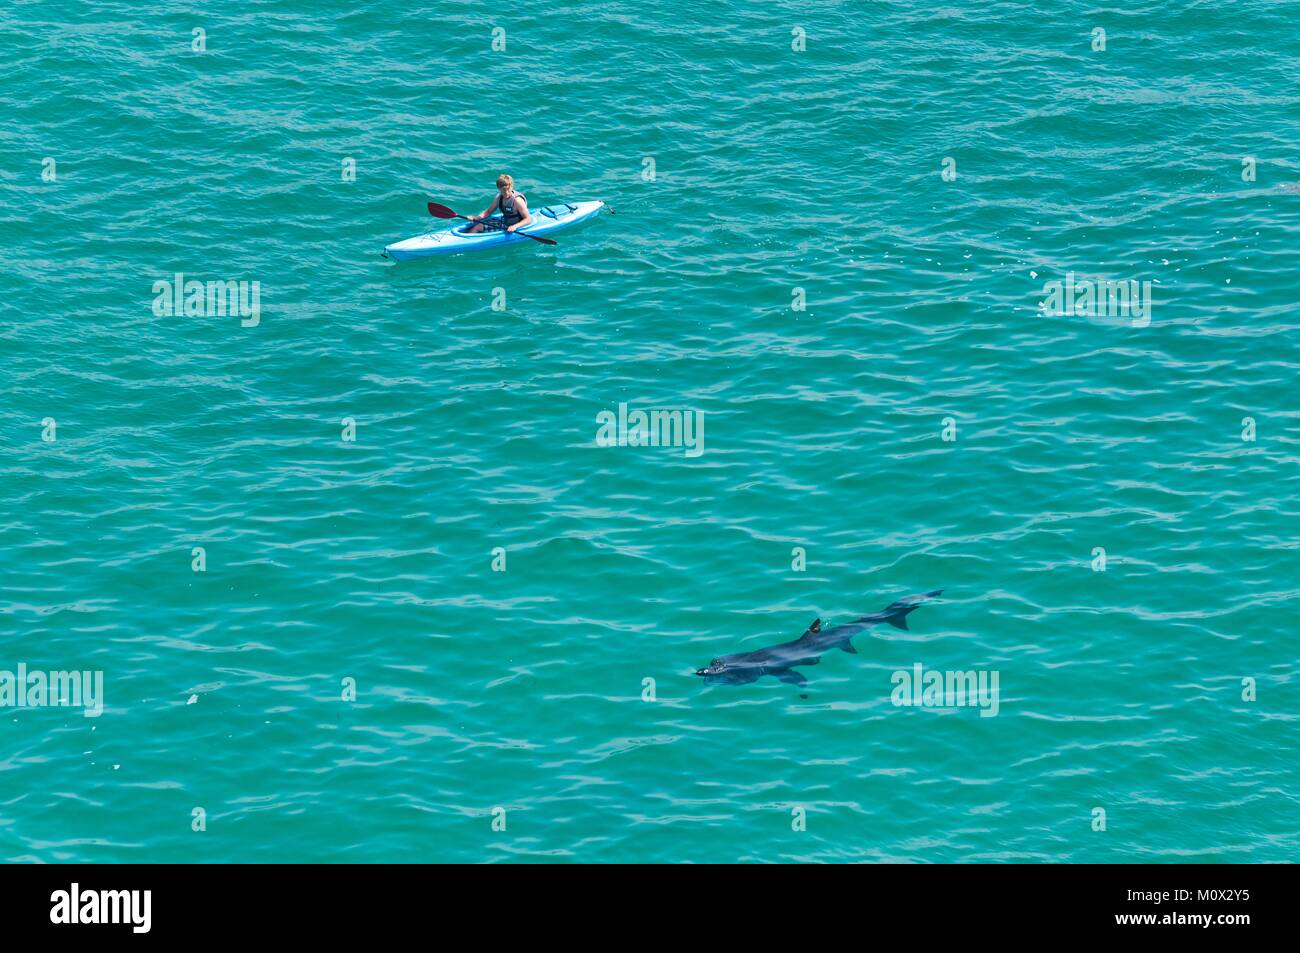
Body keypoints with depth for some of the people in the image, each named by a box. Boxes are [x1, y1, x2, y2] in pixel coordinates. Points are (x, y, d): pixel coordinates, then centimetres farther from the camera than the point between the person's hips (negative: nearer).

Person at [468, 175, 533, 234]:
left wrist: (515, 226, -35)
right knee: (477, 227, 1)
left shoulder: (517, 200, -23)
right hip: (503, 224, 7)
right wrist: (475, 218, -3)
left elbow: (528, 219, -21)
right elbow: (489, 211, 13)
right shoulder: (499, 197, -2)